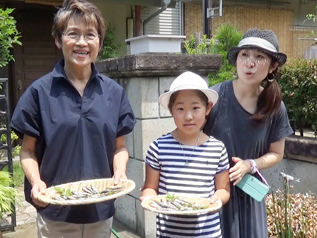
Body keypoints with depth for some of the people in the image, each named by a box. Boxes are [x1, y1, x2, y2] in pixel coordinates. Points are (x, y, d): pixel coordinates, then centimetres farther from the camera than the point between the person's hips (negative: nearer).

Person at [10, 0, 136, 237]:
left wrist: (119, 172, -13)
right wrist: (36, 182, -19)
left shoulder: (114, 92, -1)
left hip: (101, 209, 2)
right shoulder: (40, 91, -7)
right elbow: (28, 150, -2)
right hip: (55, 210, -2)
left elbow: (120, 146, 5)